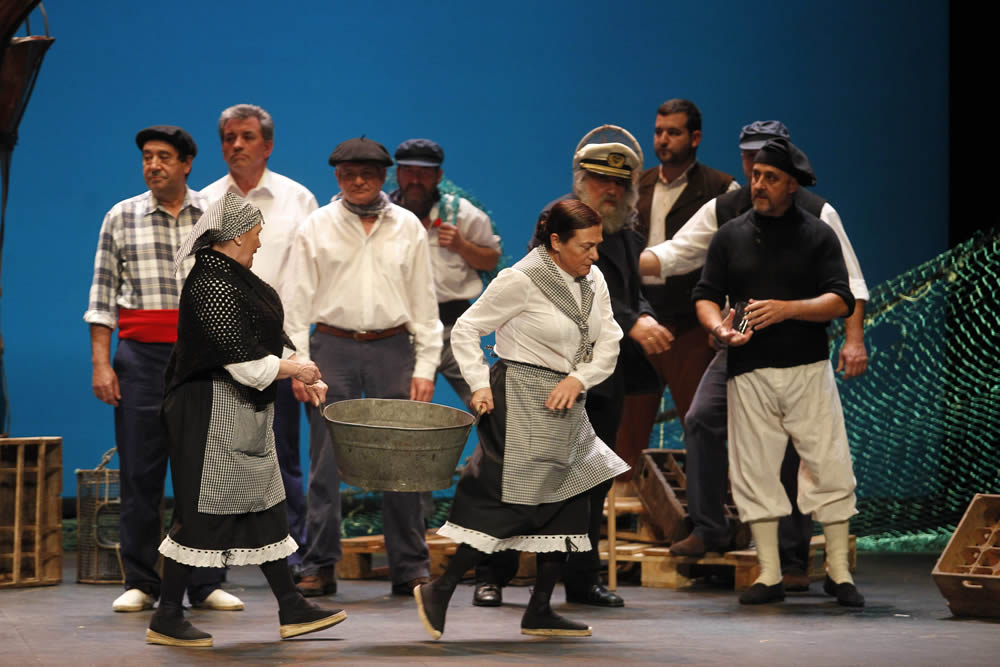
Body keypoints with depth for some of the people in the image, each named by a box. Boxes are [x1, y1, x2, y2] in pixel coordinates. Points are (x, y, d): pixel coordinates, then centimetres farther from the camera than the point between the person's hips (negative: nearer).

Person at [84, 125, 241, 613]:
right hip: (141, 356, 0)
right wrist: (100, 362, -3)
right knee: (139, 473, -1)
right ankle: (139, 584, 7)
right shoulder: (121, 217, 6)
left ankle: (205, 583, 7)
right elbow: (102, 294, 5)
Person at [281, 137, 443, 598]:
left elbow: (424, 300, 10)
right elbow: (297, 300, 4)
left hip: (392, 349, 1)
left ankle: (410, 568, 8)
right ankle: (319, 567, 6)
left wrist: (425, 366, 3)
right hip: (333, 349, -1)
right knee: (326, 463, -1)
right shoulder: (316, 227, 6)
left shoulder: (408, 227, 9)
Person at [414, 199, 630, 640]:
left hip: (565, 403, 8)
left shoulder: (593, 281, 7)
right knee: (510, 504, -11)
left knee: (567, 505, 8)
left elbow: (609, 343, 8)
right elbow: (466, 329, -7)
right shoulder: (522, 280, -13)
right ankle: (438, 592, -2)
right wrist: (480, 384, -14)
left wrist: (579, 378, -9)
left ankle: (539, 612, 16)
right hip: (521, 404, -8)